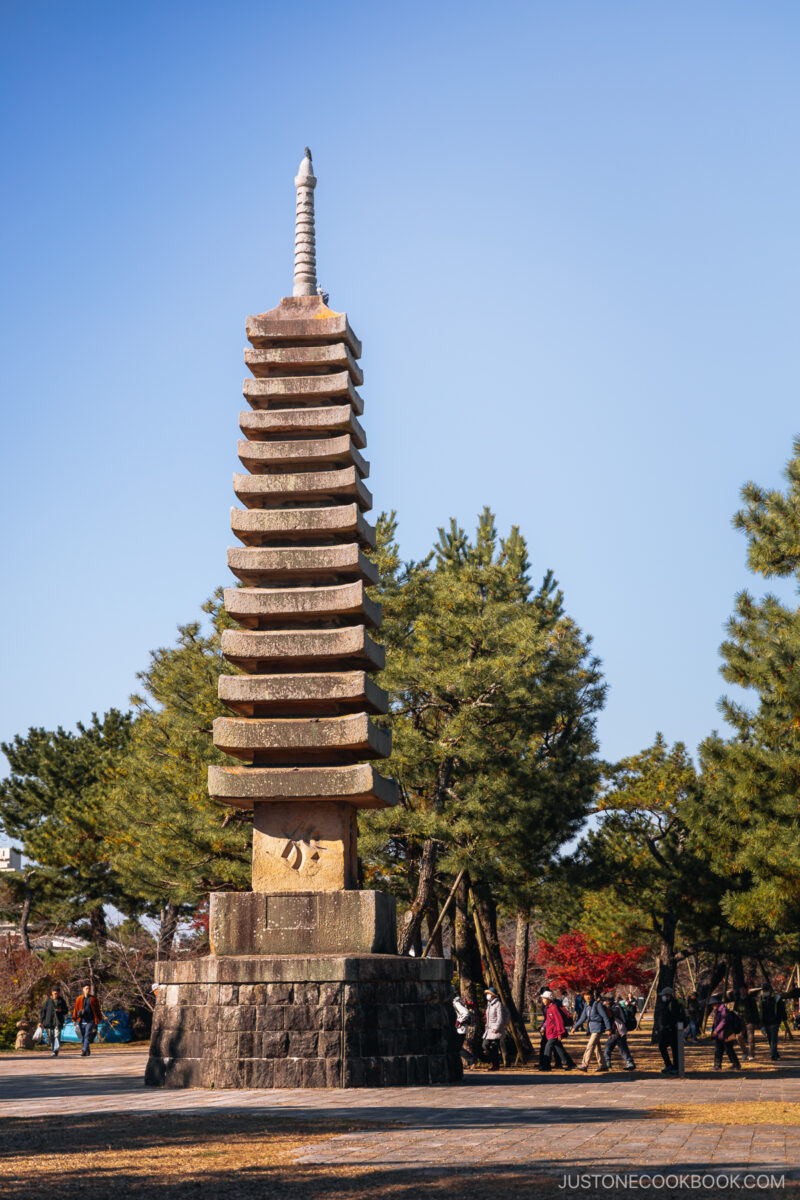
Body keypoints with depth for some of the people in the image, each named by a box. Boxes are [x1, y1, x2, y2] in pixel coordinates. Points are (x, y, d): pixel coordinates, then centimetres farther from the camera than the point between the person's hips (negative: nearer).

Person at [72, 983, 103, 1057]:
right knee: (83, 1037, 8)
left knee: (87, 1036, -16)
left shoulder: (93, 998, 5)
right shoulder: (79, 999, 8)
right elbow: (76, 1009, 8)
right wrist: (74, 1020, 1)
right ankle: (88, 1051, 24)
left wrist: (99, 1018, 10)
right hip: (81, 1020, 3)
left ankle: (84, 1050, -24)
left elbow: (98, 1009, 10)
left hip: (90, 1021, -2)